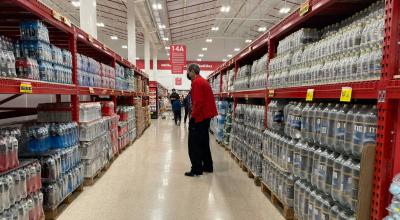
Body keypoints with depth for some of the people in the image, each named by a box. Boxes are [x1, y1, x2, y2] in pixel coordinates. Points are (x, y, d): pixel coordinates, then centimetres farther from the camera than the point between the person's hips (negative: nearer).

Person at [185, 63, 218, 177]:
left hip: (199, 117, -10)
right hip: (206, 116, 10)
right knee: (204, 142, 17)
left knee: (194, 144, -2)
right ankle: (207, 166, 25)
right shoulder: (203, 81, 16)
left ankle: (197, 169, 2)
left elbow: (198, 102, -23)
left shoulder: (196, 82, -14)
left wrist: (193, 116, -17)